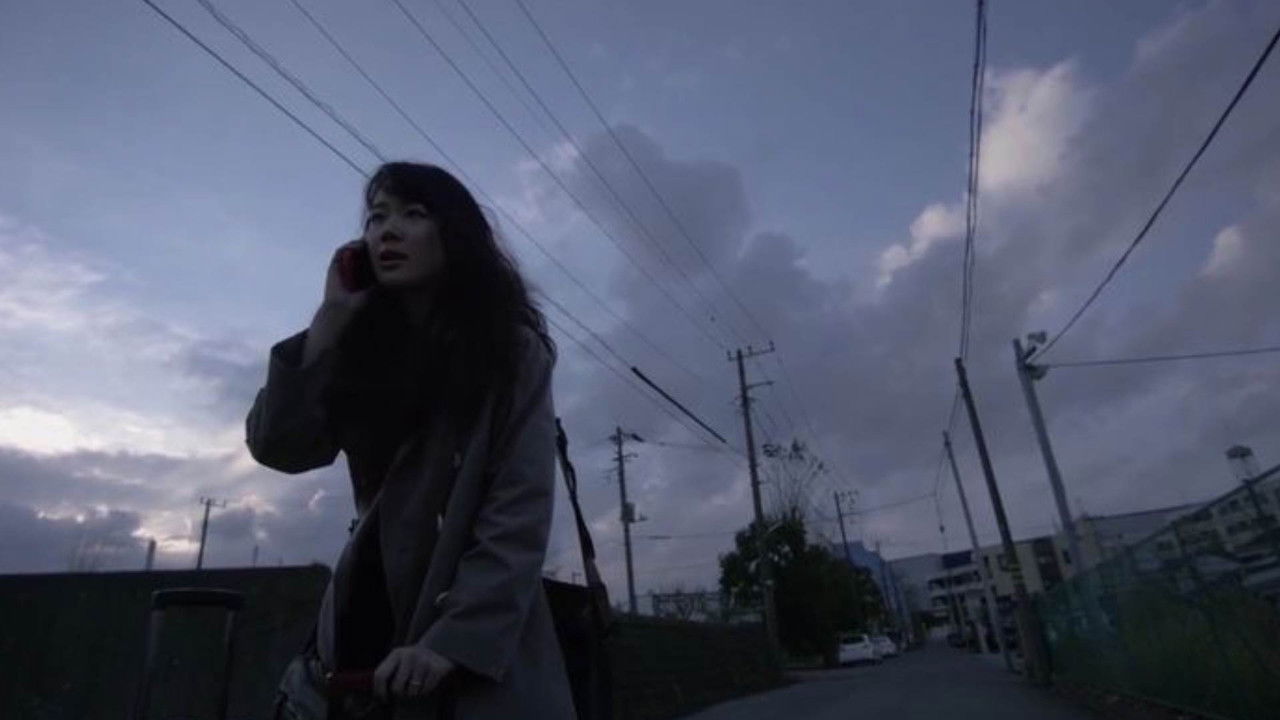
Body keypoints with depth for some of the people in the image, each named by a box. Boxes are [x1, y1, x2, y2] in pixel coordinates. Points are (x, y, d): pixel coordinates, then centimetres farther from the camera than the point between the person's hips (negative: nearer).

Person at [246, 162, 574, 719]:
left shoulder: (511, 349, -3)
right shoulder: (363, 350, 10)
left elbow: (520, 510, -11)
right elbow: (275, 444, -3)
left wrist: (454, 637, -20)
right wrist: (333, 314, -4)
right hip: (375, 618, 4)